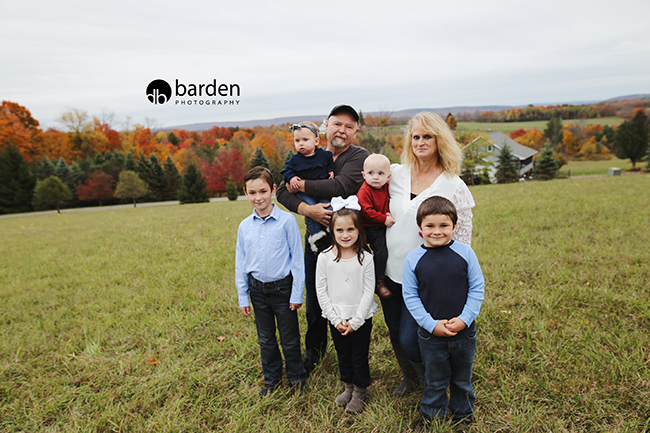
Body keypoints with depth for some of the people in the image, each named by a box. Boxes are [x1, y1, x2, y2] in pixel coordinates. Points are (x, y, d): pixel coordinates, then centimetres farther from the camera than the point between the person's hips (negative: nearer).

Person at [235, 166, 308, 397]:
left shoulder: (287, 220, -12)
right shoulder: (244, 226, 0)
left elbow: (297, 258, -8)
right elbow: (240, 263, 7)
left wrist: (296, 294, -8)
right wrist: (243, 297, 8)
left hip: (282, 288, -4)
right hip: (257, 290, 4)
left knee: (290, 339, 11)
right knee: (265, 339, 19)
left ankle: (296, 377, 34)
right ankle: (271, 378, 40)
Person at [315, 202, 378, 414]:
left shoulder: (365, 258, -11)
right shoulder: (325, 257, -8)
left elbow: (368, 292, -9)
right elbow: (321, 291, -4)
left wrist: (356, 321, -12)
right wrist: (335, 319, -8)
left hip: (361, 318, -2)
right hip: (336, 319, 2)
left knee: (359, 357, 11)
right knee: (343, 356, 19)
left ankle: (360, 392, 35)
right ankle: (348, 387, 43)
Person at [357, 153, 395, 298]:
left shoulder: (385, 187, 2)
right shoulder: (365, 191, -20)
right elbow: (366, 211, -25)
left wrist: (388, 213, 0)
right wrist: (384, 219, -23)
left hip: (382, 226, 7)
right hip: (369, 228, -7)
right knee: (381, 251, -11)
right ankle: (378, 282, 3)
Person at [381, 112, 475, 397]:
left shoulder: (454, 185, -8)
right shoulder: (396, 174, 1)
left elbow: (462, 239, -4)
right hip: (390, 272, 4)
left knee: (409, 339, -2)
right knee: (395, 335, 16)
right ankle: (409, 377, 47)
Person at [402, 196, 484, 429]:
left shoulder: (465, 252, -10)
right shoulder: (413, 259, -11)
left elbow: (477, 289, -5)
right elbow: (410, 296, -7)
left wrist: (464, 319, -14)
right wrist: (432, 324, -15)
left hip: (464, 332, 1)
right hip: (430, 335, -1)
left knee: (462, 379, 22)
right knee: (435, 381, 17)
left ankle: (463, 417, 47)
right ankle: (431, 419, 41)